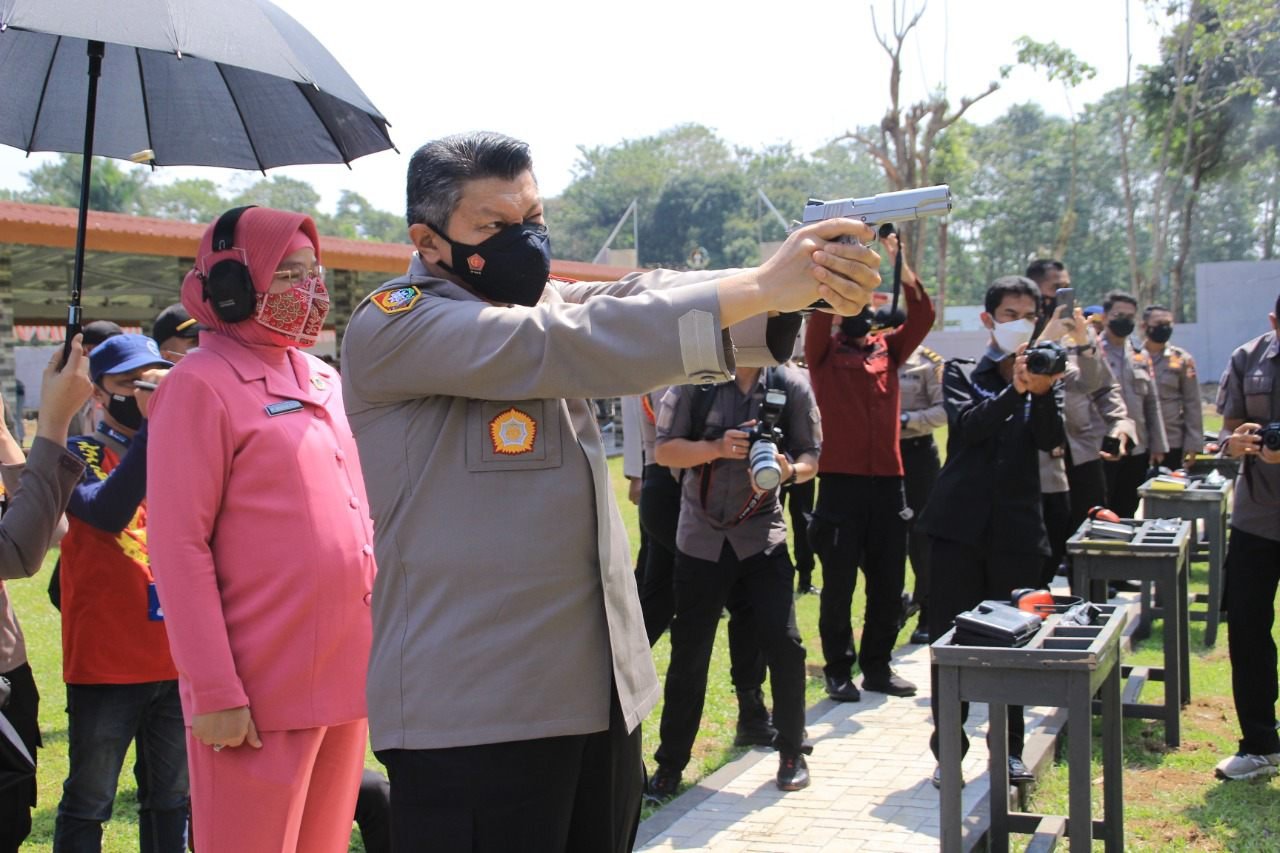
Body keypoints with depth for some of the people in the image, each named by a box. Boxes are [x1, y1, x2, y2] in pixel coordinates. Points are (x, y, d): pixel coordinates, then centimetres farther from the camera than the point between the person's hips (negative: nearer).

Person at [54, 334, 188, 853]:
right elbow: (107, 512, -22)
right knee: (88, 804, 3)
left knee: (171, 800, 13)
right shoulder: (78, 455, -2)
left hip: (178, 660, 4)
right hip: (105, 665, -4)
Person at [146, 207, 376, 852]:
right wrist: (215, 693, -16)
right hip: (261, 695, -7)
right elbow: (180, 546, -13)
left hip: (345, 677, 7)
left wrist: (371, 652, 15)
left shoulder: (323, 379, 12)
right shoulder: (203, 385, -9)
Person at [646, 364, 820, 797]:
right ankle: (670, 761, 20)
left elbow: (810, 457, 2)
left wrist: (789, 471, -22)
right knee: (688, 652, 5)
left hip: (763, 535, 0)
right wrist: (717, 447, -22)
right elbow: (663, 450, -6)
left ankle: (792, 752, 15)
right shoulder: (695, 381, -5)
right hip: (701, 538, 0)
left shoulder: (790, 386, -3)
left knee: (783, 643, -6)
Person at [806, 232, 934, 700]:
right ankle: (838, 671, 12)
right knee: (839, 583, 2)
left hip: (888, 481, 4)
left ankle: (877, 667, 21)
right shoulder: (824, 352, 2)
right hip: (841, 482, -4)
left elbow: (922, 314, -1)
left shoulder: (888, 347, 12)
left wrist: (898, 260, -8)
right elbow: (822, 306, -14)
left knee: (889, 583, 9)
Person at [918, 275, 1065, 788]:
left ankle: (1009, 748, 19)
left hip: (1016, 528, 2)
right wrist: (1015, 390, -28)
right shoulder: (963, 375, 6)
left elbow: (1051, 440, -5)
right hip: (962, 525, -1)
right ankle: (949, 749, 9)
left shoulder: (1042, 376, 11)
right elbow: (967, 424, -13)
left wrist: (1041, 392, -24)